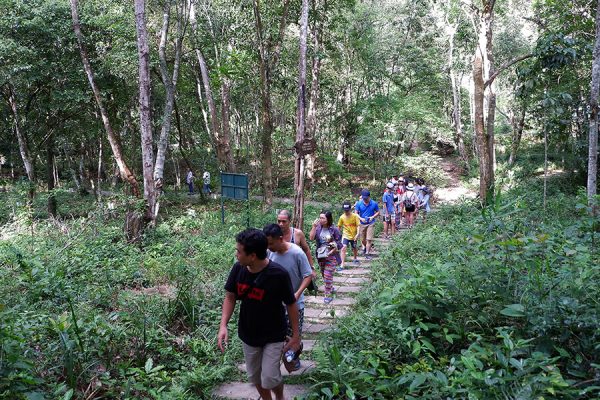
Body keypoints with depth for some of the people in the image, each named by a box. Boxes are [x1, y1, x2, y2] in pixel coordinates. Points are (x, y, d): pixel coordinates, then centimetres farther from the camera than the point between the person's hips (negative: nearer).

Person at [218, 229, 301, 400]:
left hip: (274, 337, -4)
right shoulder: (238, 269, -15)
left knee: (269, 379, -5)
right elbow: (230, 297, -2)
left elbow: (291, 305, -14)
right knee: (254, 376, 18)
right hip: (248, 335, 4)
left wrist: (296, 335, -8)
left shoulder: (278, 274, -26)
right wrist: (223, 326, -15)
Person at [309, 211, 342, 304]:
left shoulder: (334, 229, -12)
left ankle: (328, 295, 5)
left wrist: (331, 252, -17)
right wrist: (314, 227, -21)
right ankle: (330, 288, 42)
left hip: (331, 256, -5)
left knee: (328, 275, -8)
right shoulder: (318, 228, -3)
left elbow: (339, 244, -7)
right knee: (324, 275, 18)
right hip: (320, 256, 5)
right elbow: (311, 238, -14)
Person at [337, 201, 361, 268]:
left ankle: (355, 259, 50)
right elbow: (339, 226, 5)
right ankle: (342, 264, -20)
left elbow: (358, 225, -13)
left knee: (354, 248, 20)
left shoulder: (355, 216, -13)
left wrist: (357, 234, -24)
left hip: (353, 236, 1)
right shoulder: (342, 217, -9)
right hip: (345, 235, 0)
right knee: (344, 248, -20)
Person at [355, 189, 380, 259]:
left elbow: (378, 212, 4)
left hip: (370, 224, -2)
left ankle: (367, 253, 1)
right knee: (362, 239, 14)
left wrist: (372, 217, -14)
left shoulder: (374, 204, -7)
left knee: (369, 239, -7)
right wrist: (361, 218, -18)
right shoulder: (359, 204, -6)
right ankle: (364, 247, 46)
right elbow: (356, 213, 0)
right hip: (362, 224, 2)